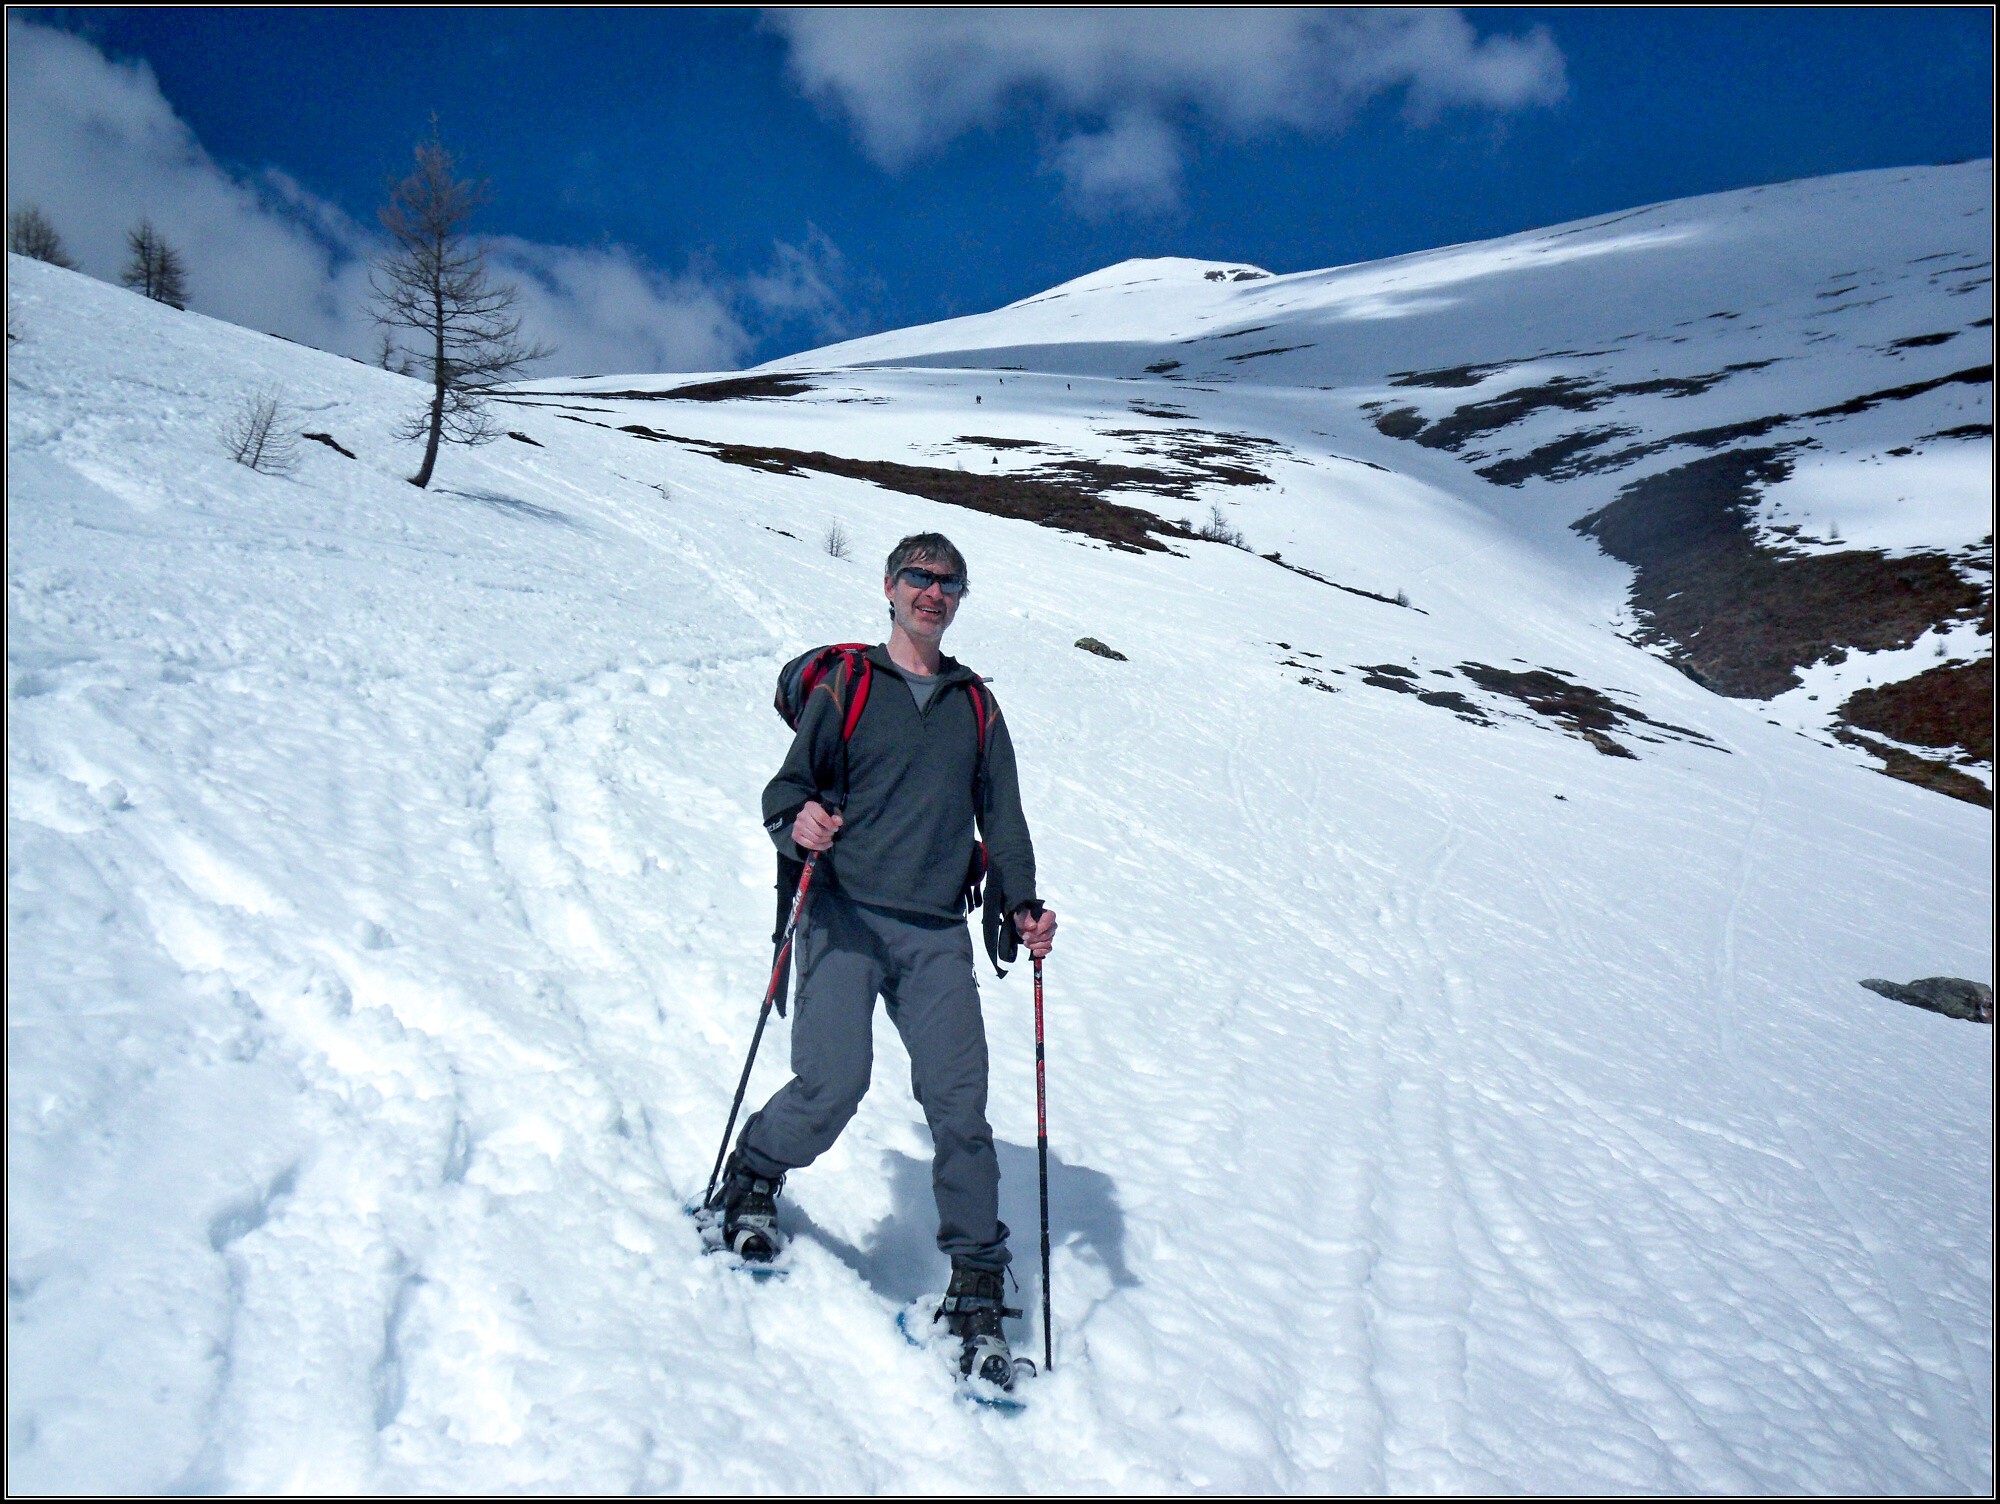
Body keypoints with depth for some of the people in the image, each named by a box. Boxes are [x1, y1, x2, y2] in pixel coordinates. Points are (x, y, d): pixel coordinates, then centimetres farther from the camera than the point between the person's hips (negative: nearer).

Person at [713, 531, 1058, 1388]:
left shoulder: (976, 704, 20)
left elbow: (1001, 815, 20)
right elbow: (791, 783, 4)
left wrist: (1020, 905, 4)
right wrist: (797, 821, -20)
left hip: (937, 931, 3)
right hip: (844, 913, -2)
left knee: (959, 1102, -7)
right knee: (833, 1082, -17)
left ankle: (976, 1287, 6)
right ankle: (754, 1174, 15)